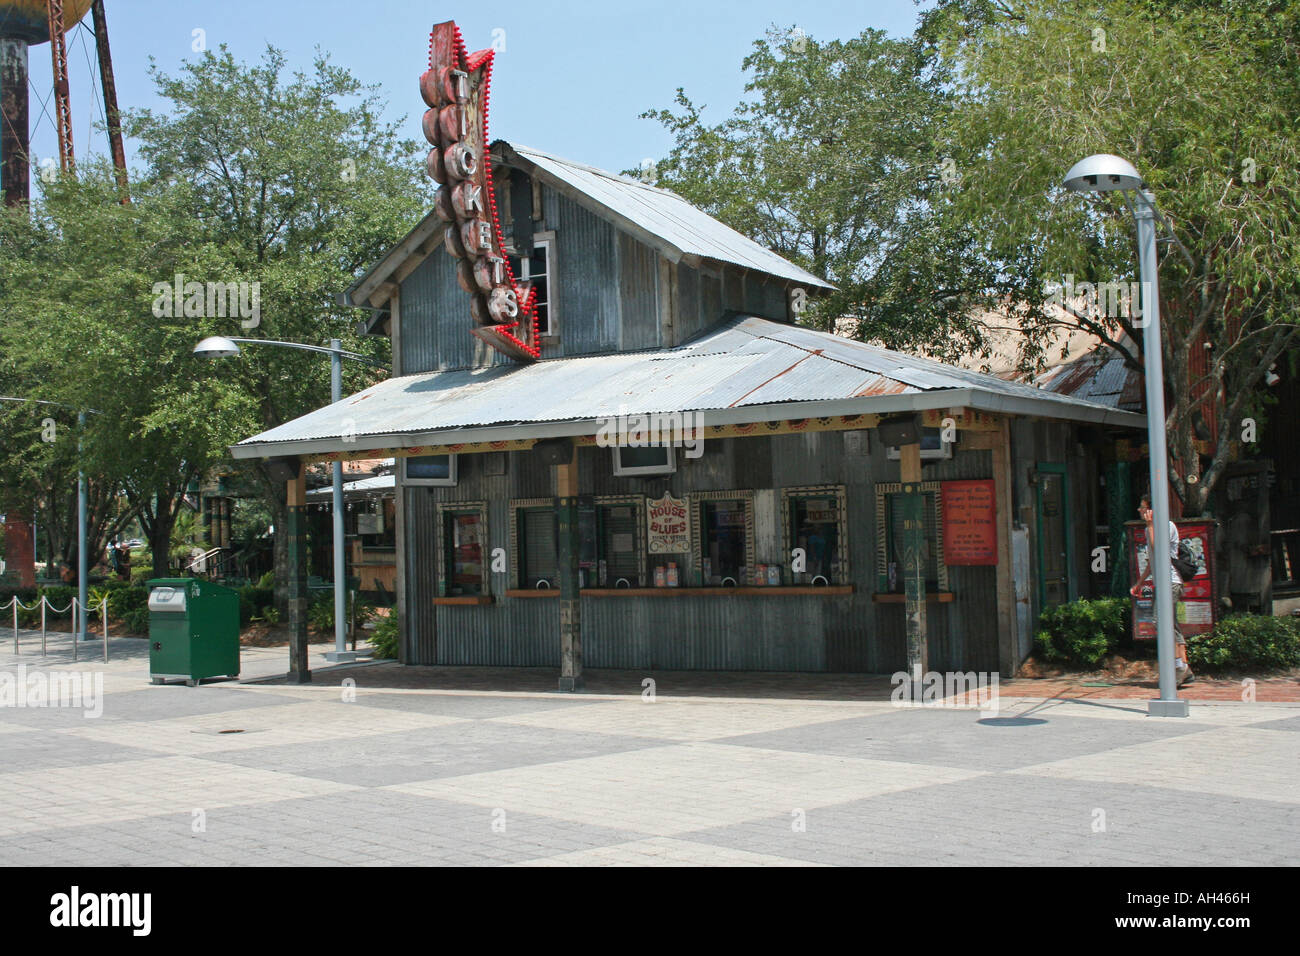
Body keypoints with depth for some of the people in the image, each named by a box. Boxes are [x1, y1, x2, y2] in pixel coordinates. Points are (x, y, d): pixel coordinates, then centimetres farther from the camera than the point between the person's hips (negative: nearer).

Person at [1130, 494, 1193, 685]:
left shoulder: (1168, 526, -8)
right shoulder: (1152, 529, 20)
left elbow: (1157, 550, -22)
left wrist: (1150, 525, -15)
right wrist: (1139, 583, 28)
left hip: (1169, 581, -9)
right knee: (1172, 626, 6)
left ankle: (1180, 666, -18)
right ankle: (1184, 670, 5)